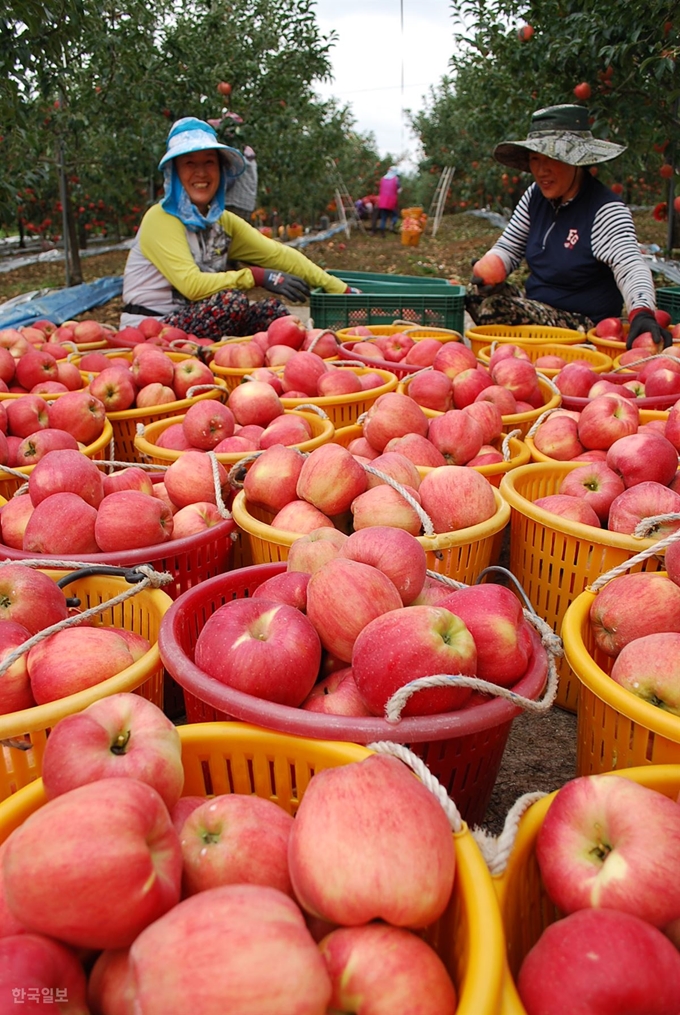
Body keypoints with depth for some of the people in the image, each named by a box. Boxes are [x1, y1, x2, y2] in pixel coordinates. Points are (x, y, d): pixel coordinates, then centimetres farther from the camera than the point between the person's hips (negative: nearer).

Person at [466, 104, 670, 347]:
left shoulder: (605, 210, -17)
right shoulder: (535, 197, 4)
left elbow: (631, 267, -31)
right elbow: (508, 248, 12)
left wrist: (642, 313, -52)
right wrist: (487, 268, -13)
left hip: (582, 325, -7)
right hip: (537, 308, 7)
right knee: (477, 290, -15)